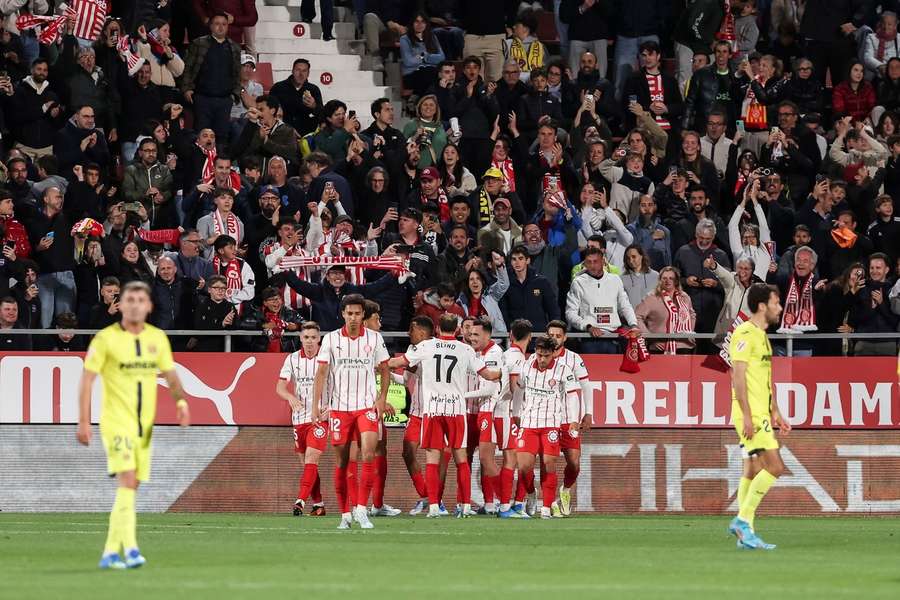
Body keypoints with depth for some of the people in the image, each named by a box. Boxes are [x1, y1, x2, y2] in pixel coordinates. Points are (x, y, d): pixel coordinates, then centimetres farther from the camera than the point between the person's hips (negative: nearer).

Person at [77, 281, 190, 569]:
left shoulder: (158, 338, 8)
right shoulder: (105, 338, -6)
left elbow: (170, 375, 16)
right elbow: (87, 380, -5)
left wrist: (181, 402, -4)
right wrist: (83, 421, -11)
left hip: (145, 424, 5)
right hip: (116, 422, -5)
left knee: (130, 488, 7)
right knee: (127, 479, -20)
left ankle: (110, 552, 14)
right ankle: (130, 547, -27)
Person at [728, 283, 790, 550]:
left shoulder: (760, 336, 19)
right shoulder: (745, 334, -12)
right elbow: (738, 376, -17)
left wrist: (775, 413, 23)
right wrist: (747, 415, -22)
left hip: (760, 414, 10)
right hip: (750, 414, -10)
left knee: (753, 472, 8)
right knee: (774, 466, -15)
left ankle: (745, 533, 9)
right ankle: (743, 519, -10)